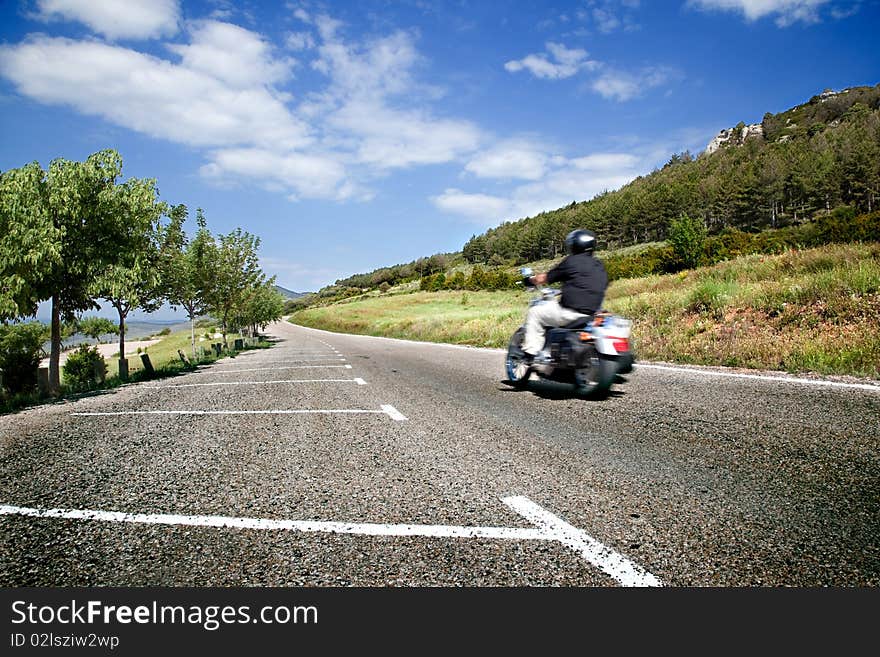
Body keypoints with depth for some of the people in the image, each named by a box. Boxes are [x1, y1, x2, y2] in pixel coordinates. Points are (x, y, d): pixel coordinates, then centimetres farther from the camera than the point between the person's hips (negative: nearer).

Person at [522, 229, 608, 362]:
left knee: (534, 313, 10)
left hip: (570, 312, -7)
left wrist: (531, 279, 23)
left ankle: (531, 353, 4)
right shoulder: (600, 266, 14)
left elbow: (544, 278, 1)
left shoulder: (571, 261, -4)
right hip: (593, 314, 7)